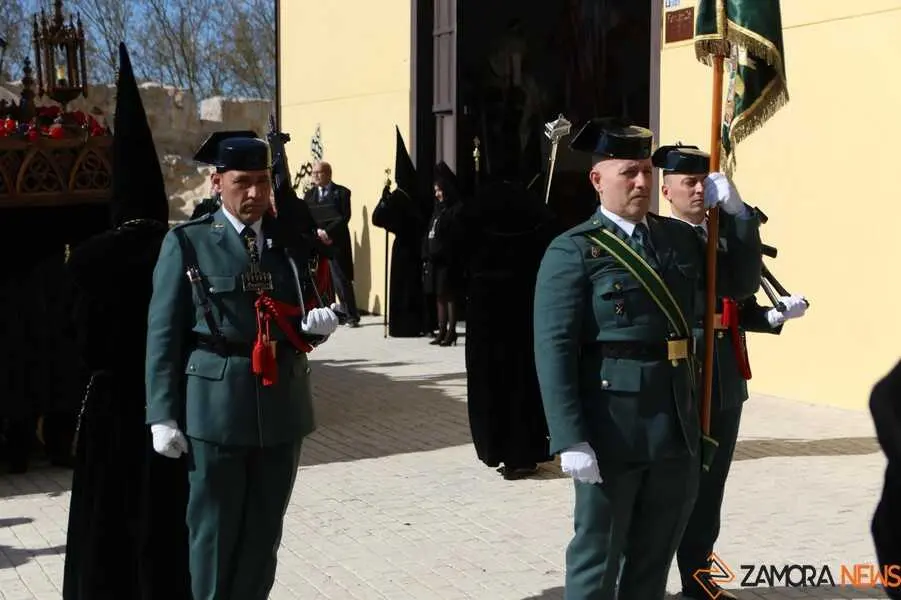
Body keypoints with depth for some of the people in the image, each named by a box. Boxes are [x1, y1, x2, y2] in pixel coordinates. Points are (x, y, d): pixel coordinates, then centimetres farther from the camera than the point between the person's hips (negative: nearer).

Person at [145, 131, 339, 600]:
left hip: (283, 404, 4)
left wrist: (317, 324, -8)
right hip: (215, 408, -3)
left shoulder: (292, 239, 9)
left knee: (264, 531, 13)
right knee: (214, 531, 6)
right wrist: (163, 415, -9)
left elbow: (306, 317, 17)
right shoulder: (187, 243, -1)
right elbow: (163, 333, -3)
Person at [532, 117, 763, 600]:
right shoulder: (573, 251, -8)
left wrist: (736, 213, 3)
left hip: (678, 424, 6)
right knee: (598, 555, 7)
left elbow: (741, 284, 18)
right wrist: (571, 439, -20)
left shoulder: (679, 237, 11)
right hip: (612, 427, -6)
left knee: (654, 555, 17)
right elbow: (554, 349, -13)